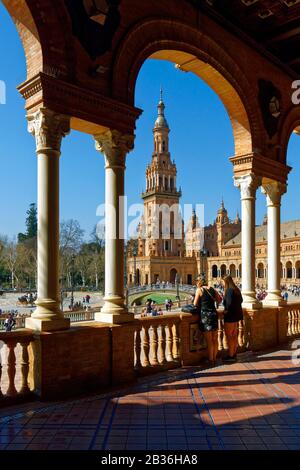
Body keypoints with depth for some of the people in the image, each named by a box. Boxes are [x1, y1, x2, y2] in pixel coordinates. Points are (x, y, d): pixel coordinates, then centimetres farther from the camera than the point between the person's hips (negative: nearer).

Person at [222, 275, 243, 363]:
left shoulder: (229, 290, -19)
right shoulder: (236, 289, 9)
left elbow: (229, 303, -28)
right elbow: (241, 300, 20)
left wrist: (226, 310, -12)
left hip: (230, 315, -10)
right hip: (237, 314, 10)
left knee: (229, 336, 0)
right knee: (234, 336, 17)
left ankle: (231, 356, 4)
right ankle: (234, 354, 25)